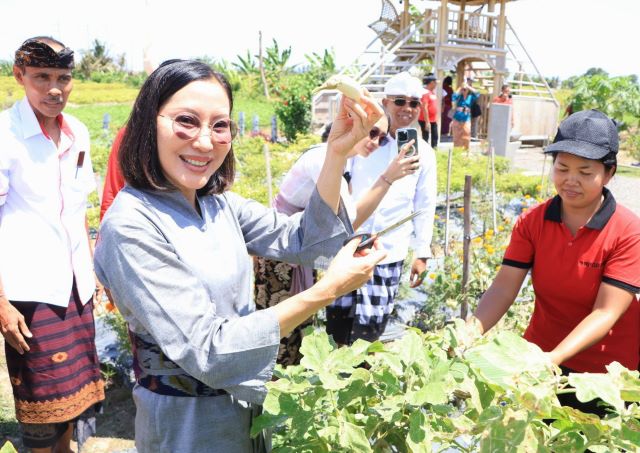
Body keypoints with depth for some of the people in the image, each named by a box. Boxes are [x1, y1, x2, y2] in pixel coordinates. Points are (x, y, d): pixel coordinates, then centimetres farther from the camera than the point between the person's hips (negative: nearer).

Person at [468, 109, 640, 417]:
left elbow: (606, 313, -22)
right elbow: (504, 287, -13)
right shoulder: (531, 222, -7)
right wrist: (472, 330, -32)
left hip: (602, 376, -2)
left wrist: (555, 357, -36)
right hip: (539, 357, 3)